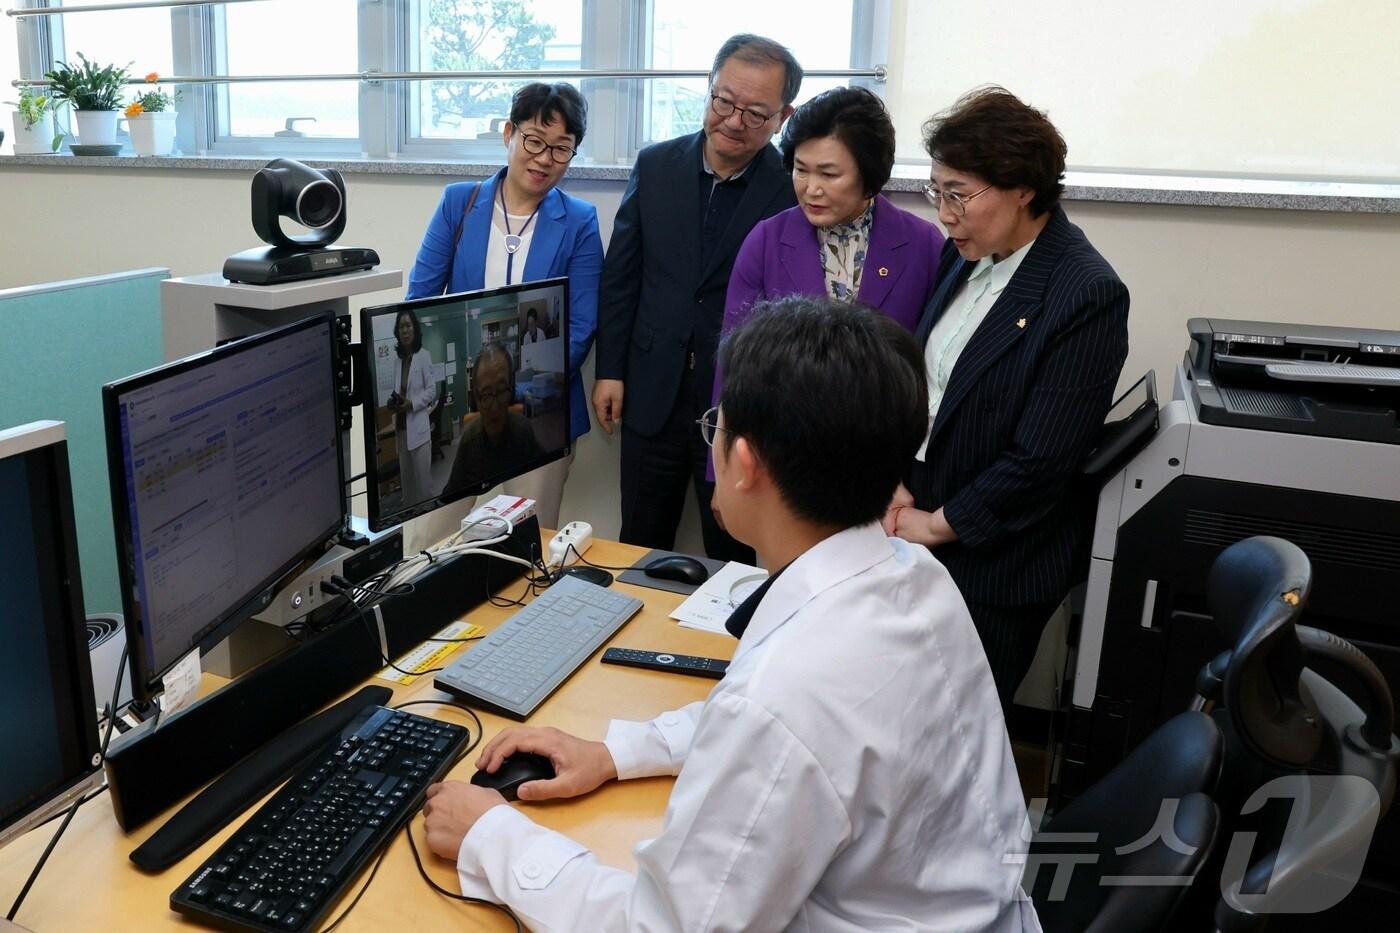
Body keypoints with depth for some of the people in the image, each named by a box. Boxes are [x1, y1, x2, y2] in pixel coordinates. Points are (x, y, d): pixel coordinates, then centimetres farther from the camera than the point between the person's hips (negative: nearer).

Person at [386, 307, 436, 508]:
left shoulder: (424, 356, -5)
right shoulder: (397, 359, 13)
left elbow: (432, 391, -6)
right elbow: (397, 391, 18)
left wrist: (412, 403, -18)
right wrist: (391, 403, -3)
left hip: (418, 428, -6)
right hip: (401, 428, 6)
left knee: (423, 480, -4)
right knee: (405, 480, 11)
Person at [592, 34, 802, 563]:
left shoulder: (793, 186, -10)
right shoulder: (655, 166, 1)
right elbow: (621, 276, 6)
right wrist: (609, 370, 4)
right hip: (653, 392, 3)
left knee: (733, 553, 12)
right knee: (640, 544, 16)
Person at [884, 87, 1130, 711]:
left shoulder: (1088, 295, -18)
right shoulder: (963, 257, 4)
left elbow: (1041, 459, -20)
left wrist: (939, 524, -11)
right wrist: (898, 486, -2)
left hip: (996, 564, -6)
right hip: (919, 537, 6)